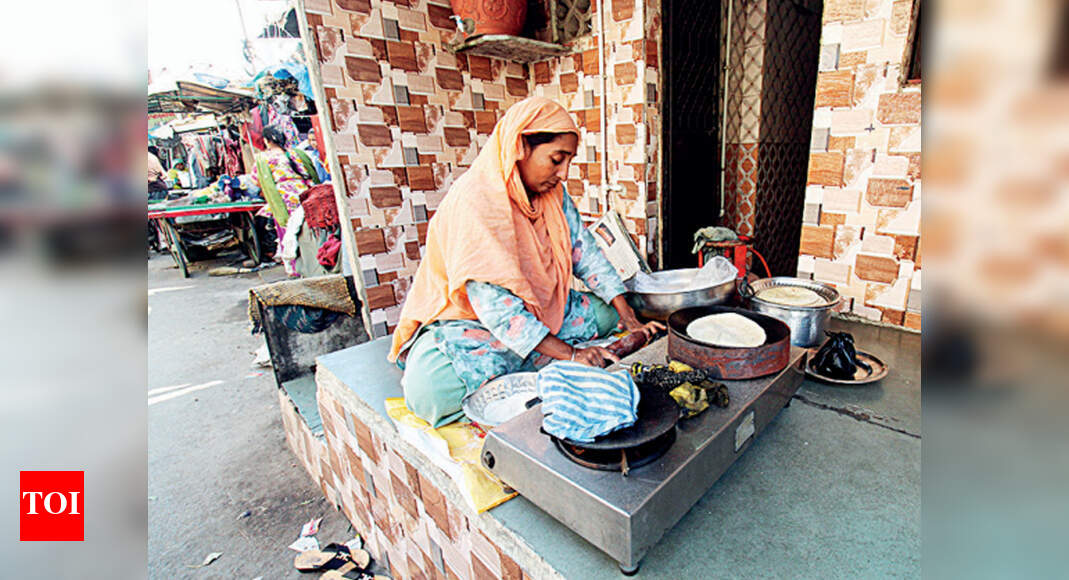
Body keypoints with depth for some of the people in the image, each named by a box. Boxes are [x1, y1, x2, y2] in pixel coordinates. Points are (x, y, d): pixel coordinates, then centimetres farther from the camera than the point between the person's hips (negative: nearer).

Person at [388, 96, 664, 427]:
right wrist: (569, 354, -31)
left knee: (608, 313, -2)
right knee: (429, 389, -34)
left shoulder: (553, 193, -2)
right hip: (466, 319, -7)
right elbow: (493, 304, -30)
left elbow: (586, 254, 1)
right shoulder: (473, 201, -26)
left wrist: (631, 321, -7)